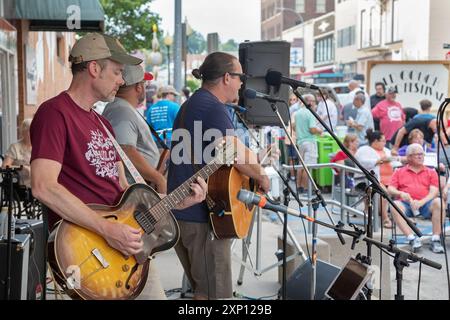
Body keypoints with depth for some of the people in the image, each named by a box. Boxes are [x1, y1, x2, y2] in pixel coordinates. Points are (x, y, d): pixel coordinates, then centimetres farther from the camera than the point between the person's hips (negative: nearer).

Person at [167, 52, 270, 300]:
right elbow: (238, 153, -26)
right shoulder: (213, 107, -16)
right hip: (202, 214, -10)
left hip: (181, 212, 10)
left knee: (202, 288, 20)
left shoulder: (192, 103, 17)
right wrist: (262, 178, -8)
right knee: (216, 293, -1)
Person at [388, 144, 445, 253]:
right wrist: (400, 193, -14)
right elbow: (390, 189, 11)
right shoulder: (399, 172, 22)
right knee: (395, 205, -34)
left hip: (425, 204, 0)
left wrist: (421, 202, -13)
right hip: (406, 204, 0)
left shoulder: (431, 172, 22)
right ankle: (412, 238, -39)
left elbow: (434, 191, 6)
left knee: (438, 202, -32)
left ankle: (436, 240, -30)